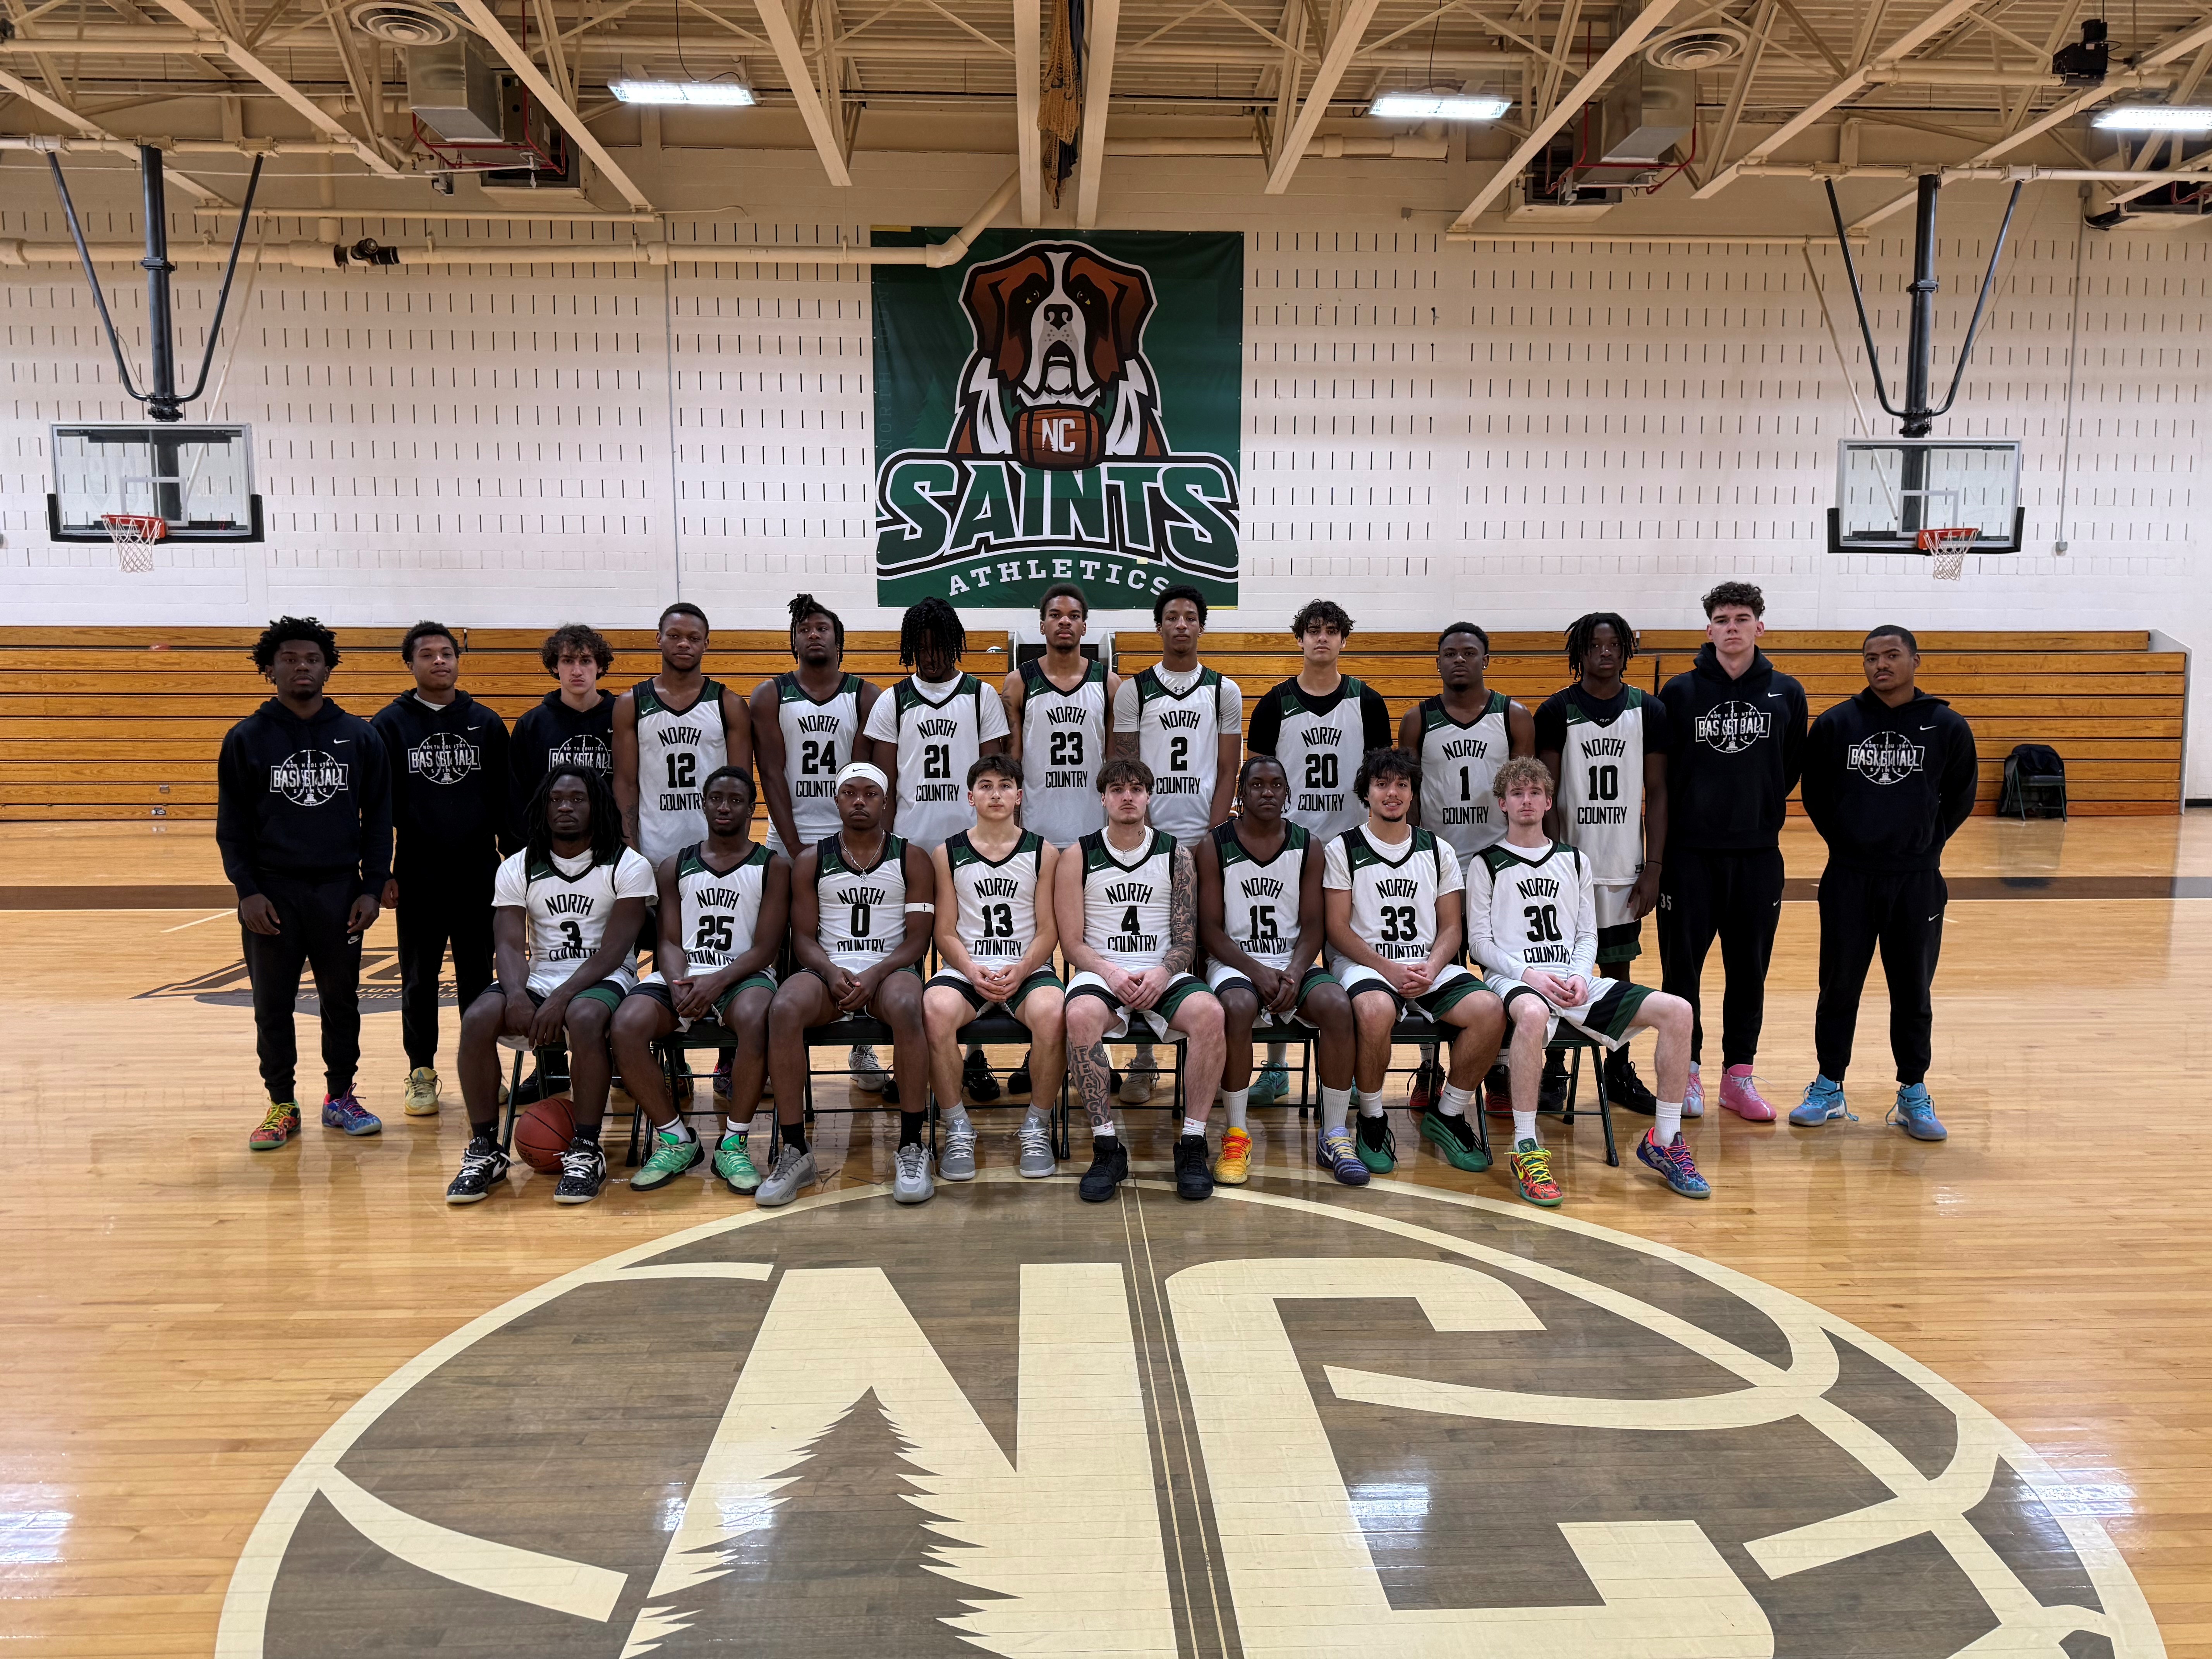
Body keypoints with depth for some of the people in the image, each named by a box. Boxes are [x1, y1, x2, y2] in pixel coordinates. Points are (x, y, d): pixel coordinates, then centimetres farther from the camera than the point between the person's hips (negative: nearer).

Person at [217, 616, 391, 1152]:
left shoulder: (361, 736, 4)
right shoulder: (247, 739, 2)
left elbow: (379, 818, 5)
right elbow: (231, 825, 2)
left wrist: (372, 888, -2)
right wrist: (246, 891, -7)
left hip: (340, 892, 1)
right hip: (271, 893, -1)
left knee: (341, 999, 9)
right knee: (273, 1006, 6)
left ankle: (340, 1097, 23)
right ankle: (282, 1106, 18)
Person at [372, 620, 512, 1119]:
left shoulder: (486, 723, 7)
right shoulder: (391, 724, 2)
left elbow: (505, 799, 9)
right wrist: (381, 873, -3)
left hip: (478, 873, 1)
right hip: (418, 876, -1)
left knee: (478, 976, 8)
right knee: (419, 980, 7)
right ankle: (421, 1073, 18)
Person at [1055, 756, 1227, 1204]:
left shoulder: (1176, 855, 9)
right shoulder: (1079, 857, 6)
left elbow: (1186, 939, 6)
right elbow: (1072, 943, 2)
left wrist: (1160, 975, -15)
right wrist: (1112, 974, -16)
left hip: (1163, 975, 1)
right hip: (1101, 972, -1)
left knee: (1208, 1012, -31)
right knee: (1081, 1014, -36)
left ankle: (1192, 1145, -21)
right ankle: (1107, 1147, -26)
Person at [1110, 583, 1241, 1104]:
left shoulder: (1224, 691, 7)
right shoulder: (1134, 691, 5)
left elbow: (1227, 773, 4)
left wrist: (1213, 836, -7)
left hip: (1202, 839, 0)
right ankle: (1143, 1061, 11)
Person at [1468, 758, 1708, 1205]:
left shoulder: (1575, 861, 19)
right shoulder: (1487, 864, 6)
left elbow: (1587, 934, 15)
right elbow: (1479, 941, 1)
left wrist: (1580, 976, -5)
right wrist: (1529, 974, -14)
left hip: (1573, 979, 5)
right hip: (1513, 979, -5)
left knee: (1677, 1011, -15)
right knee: (1533, 1014, -44)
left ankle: (1664, 1140, -4)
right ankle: (1526, 1149, -34)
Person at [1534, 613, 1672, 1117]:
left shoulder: (1649, 712, 4)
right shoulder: (1557, 712, -3)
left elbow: (1657, 795, 5)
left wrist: (1653, 867, -1)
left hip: (1624, 867, 2)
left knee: (1618, 968, 10)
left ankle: (1619, 1073, 21)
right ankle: (1553, 1070, 16)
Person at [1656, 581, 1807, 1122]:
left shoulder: (1786, 693, 5)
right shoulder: (1680, 692, 0)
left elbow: (1793, 767, 12)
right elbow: (1658, 771, 3)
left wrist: (1765, 809, 8)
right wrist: (1682, 816, 3)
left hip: (1758, 853, 2)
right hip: (1690, 852, -2)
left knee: (1749, 967, 8)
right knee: (1682, 964, 2)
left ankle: (1739, 1074, 18)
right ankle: (1686, 1068, 16)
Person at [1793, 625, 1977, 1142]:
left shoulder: (1948, 727, 0)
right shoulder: (1835, 724, 0)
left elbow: (1959, 799, 10)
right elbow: (1815, 795, 9)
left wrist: (1925, 846, 5)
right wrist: (1848, 843, 7)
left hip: (1918, 881, 0)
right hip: (1848, 879, 0)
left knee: (1913, 990, 8)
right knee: (1839, 985, 7)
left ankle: (1914, 1094, 20)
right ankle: (1829, 1088, 18)